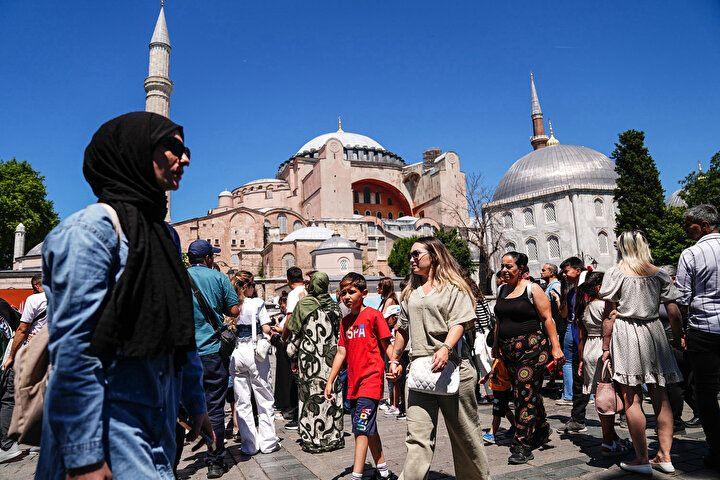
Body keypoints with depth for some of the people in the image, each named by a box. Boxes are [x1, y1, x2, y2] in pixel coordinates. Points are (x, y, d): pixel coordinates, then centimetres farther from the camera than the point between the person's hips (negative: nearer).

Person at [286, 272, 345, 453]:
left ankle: (313, 439, 12)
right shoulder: (334, 305, 3)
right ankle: (334, 436, 19)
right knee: (332, 394, 9)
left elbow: (295, 333, -2)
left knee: (312, 396, 5)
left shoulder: (304, 304, -6)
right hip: (331, 357, 3)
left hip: (309, 357, -3)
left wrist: (292, 356, 7)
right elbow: (340, 334, 7)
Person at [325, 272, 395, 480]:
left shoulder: (373, 315, -8)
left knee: (361, 428, -9)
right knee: (368, 429, 17)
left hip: (371, 379, -7)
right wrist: (330, 381, 9)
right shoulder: (345, 321, 10)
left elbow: (386, 346, -9)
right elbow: (341, 352, 11)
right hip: (353, 383, 7)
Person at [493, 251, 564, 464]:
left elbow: (547, 319, -8)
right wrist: (496, 346, 19)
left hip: (532, 348, -6)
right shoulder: (502, 290, 11)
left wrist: (555, 347, -13)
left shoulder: (532, 289, -7)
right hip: (509, 350, 6)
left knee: (526, 394, -4)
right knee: (525, 393, 15)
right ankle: (542, 431, 35)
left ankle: (522, 446, 3)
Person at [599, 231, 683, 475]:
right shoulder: (659, 274, 6)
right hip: (654, 333, 5)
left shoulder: (615, 273, -4)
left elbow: (611, 314, -7)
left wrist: (606, 347, -2)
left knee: (631, 398, 2)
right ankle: (664, 457, 19)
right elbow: (674, 312, 3)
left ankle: (642, 459, 7)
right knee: (660, 396, 12)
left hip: (626, 335, -4)